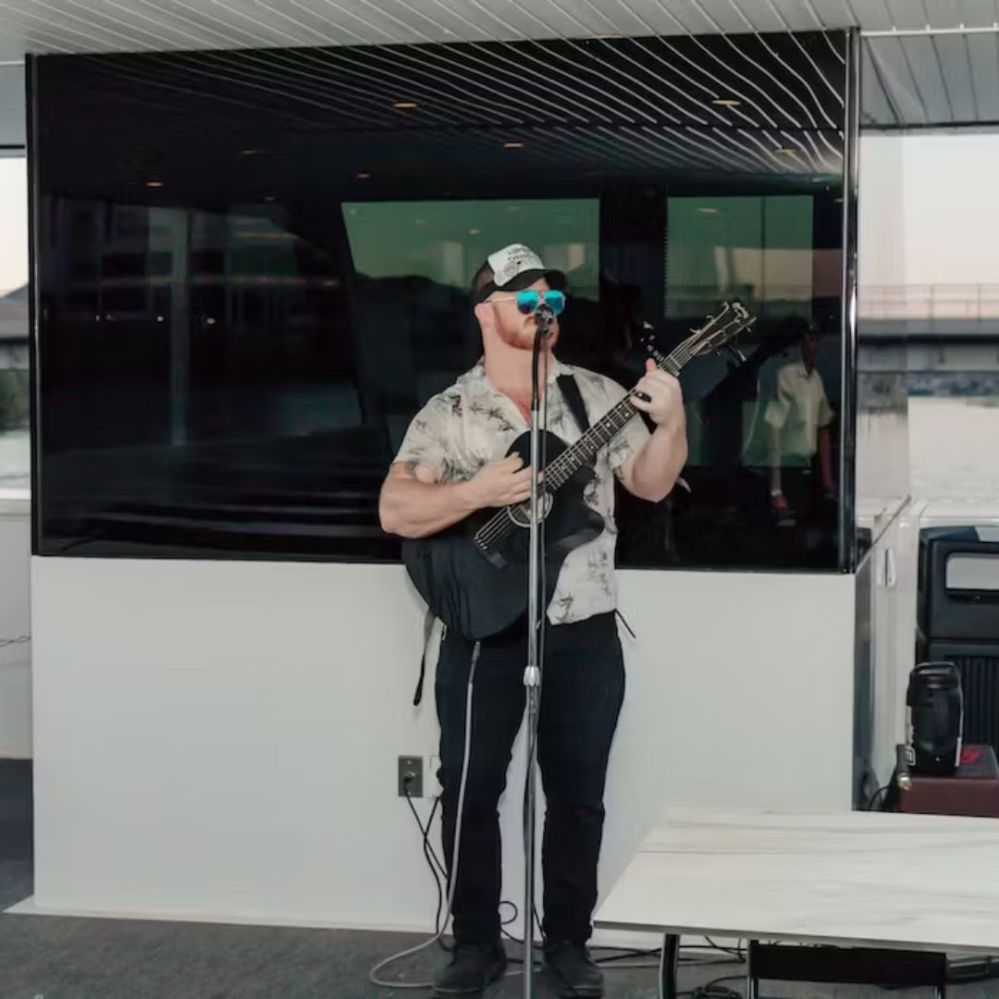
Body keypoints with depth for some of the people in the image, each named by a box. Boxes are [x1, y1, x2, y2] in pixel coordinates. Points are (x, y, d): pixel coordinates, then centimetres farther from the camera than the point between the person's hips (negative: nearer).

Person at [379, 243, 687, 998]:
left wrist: (670, 421, -15)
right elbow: (395, 512, -11)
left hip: (584, 632, 1)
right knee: (470, 789, 4)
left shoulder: (599, 396, 3)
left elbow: (651, 484, 3)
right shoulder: (449, 413, -3)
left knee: (578, 794, 8)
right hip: (485, 633, -1)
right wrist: (478, 493, -24)